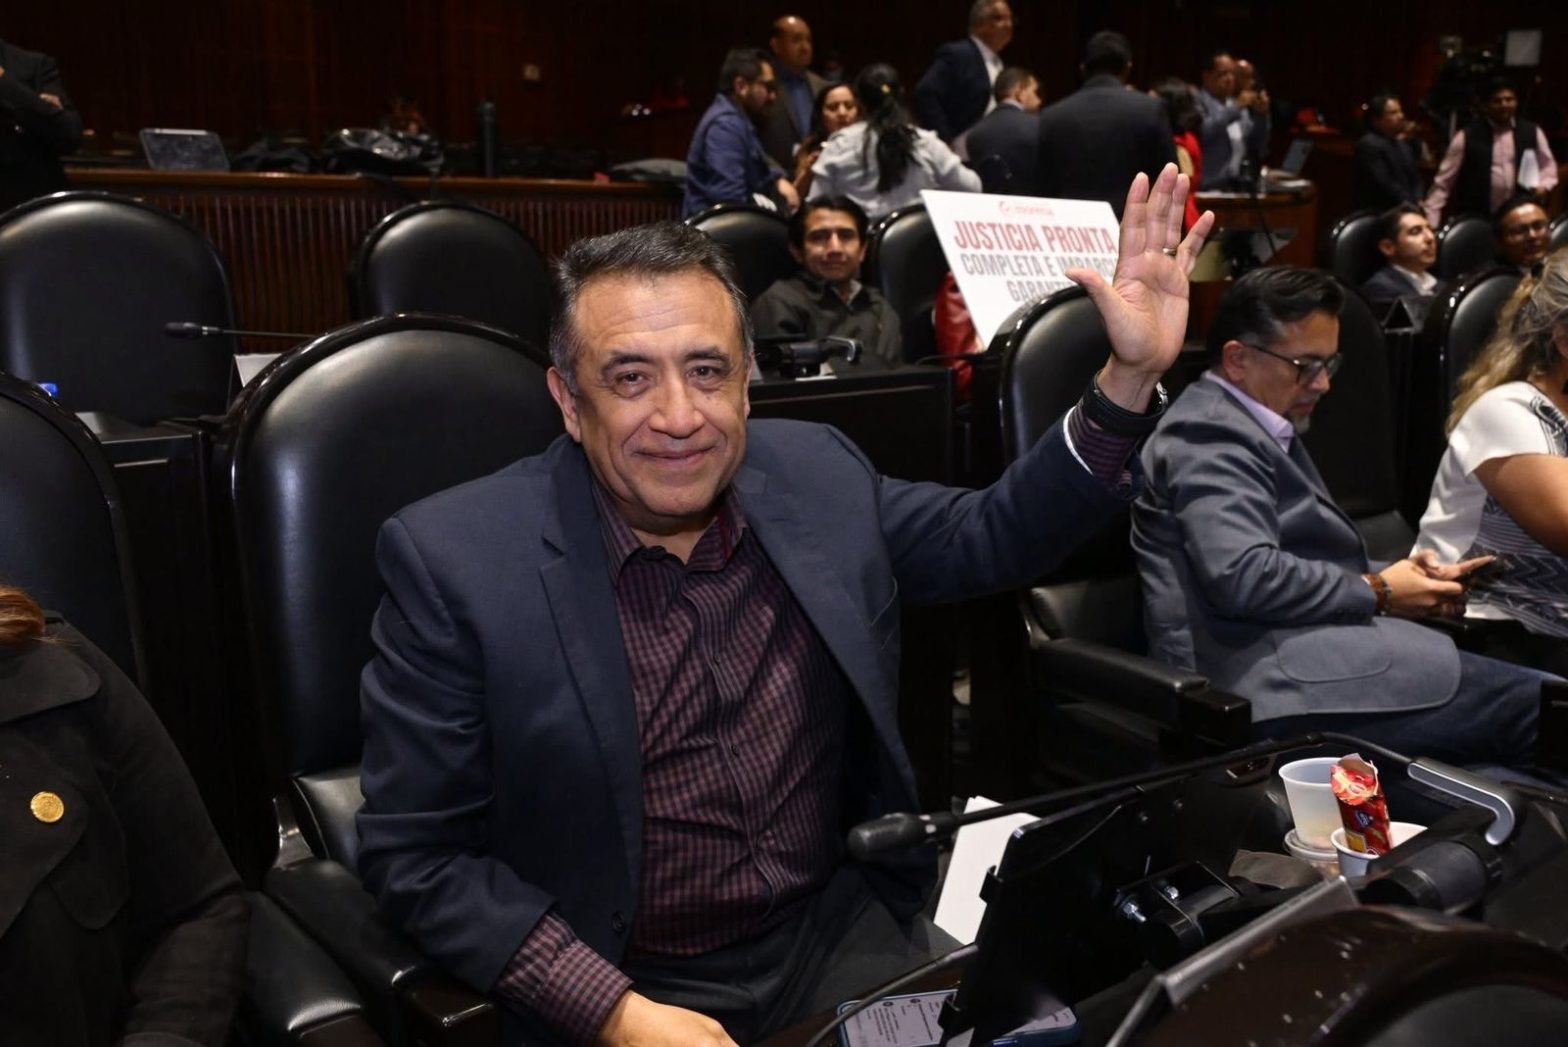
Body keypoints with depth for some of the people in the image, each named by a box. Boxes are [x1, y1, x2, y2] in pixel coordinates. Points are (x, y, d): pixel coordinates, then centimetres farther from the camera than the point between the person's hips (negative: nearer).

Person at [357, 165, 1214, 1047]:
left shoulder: (816, 475, -2)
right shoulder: (456, 559, -14)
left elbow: (993, 537, 10)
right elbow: (416, 852, -10)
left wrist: (1129, 376, 0)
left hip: (842, 934, 4)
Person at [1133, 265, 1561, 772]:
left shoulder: (1259, 427, 22)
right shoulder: (1210, 434, -10)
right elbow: (1245, 578, -23)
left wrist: (1391, 576, 3)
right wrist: (1378, 591, -9)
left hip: (1304, 647, 10)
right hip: (1281, 678, -10)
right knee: (1536, 706, -16)